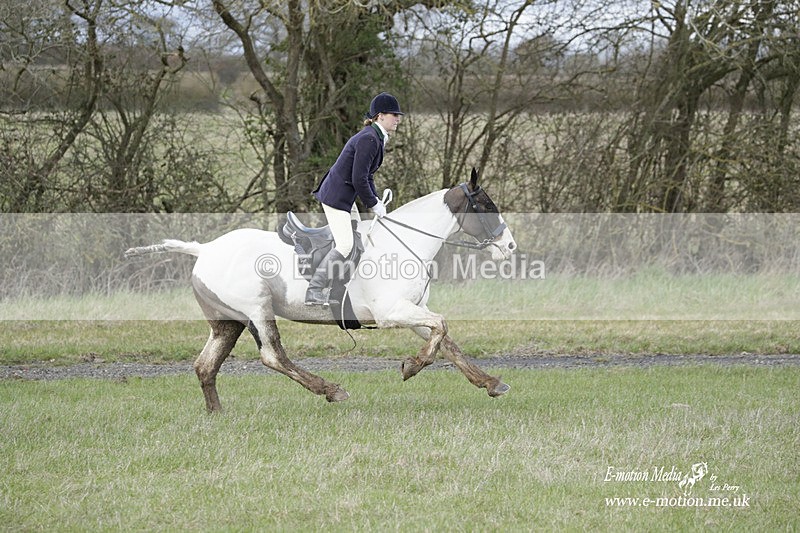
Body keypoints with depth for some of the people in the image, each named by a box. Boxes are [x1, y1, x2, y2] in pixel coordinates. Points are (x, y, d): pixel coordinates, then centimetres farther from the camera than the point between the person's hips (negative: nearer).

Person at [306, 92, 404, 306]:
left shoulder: (376, 138, 11)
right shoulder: (369, 139, -22)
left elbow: (367, 176, 17)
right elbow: (359, 179, -24)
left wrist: (376, 201, 6)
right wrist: (374, 205, -13)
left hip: (344, 196, 11)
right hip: (336, 197, -11)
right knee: (345, 246, -13)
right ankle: (314, 292, -8)